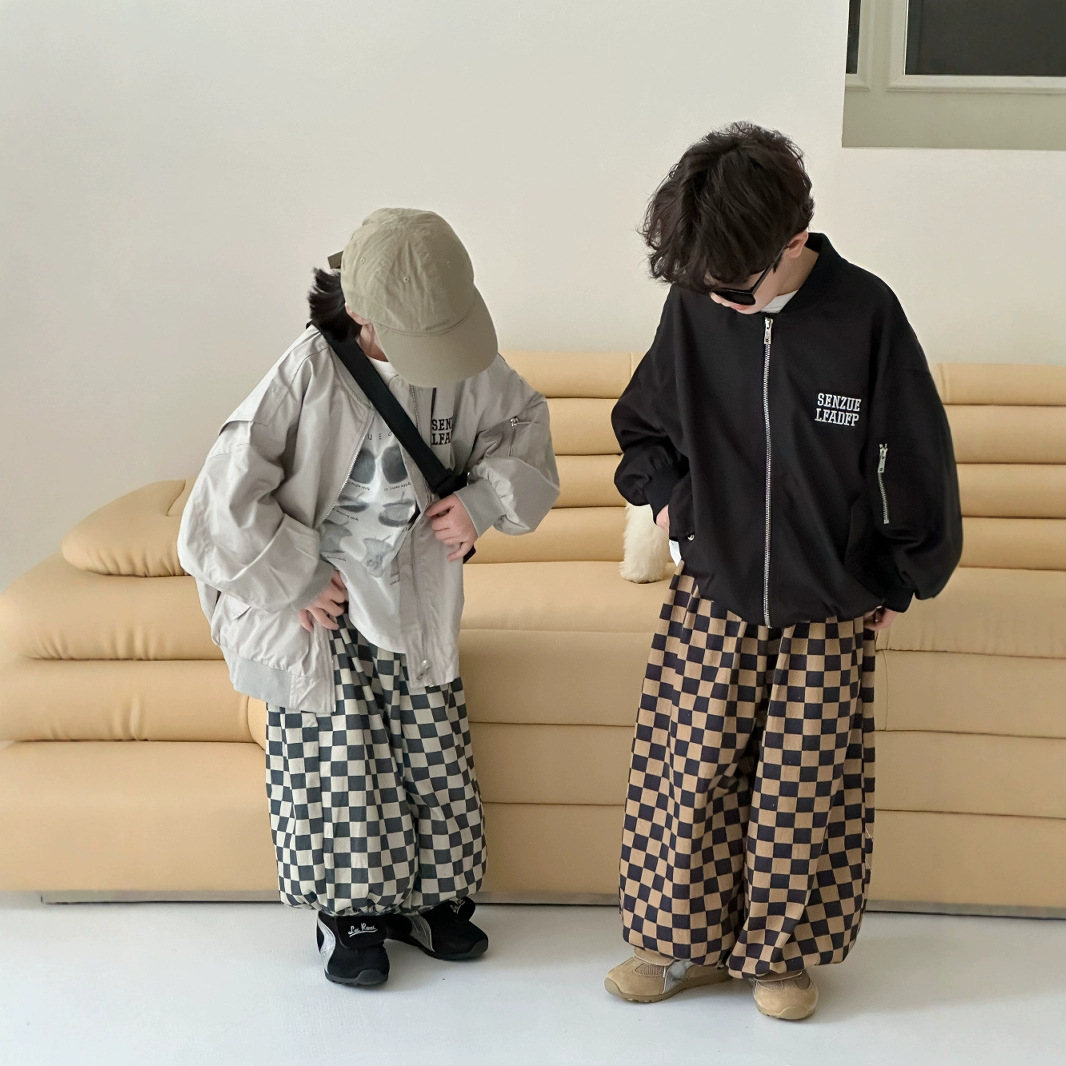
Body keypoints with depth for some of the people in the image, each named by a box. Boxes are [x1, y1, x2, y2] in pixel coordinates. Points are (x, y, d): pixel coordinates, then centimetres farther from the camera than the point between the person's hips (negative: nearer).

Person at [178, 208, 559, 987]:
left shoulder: (460, 362, -12)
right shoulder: (309, 374, -24)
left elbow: (525, 420, 6)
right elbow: (226, 498, -22)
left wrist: (486, 497, -12)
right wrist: (297, 584, -16)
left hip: (413, 603, 4)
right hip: (323, 606, -4)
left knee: (432, 753, 9)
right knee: (340, 765, 2)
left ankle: (429, 897, 30)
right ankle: (349, 915, 24)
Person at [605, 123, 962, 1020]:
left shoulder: (864, 313, -14)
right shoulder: (694, 308, -6)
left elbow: (918, 456, -4)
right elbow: (641, 425, 13)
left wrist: (905, 579, 2)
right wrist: (664, 492, -4)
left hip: (829, 609, -2)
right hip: (712, 595, 2)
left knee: (805, 786, 6)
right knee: (691, 775, 4)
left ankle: (780, 951, 26)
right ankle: (685, 941, 23)